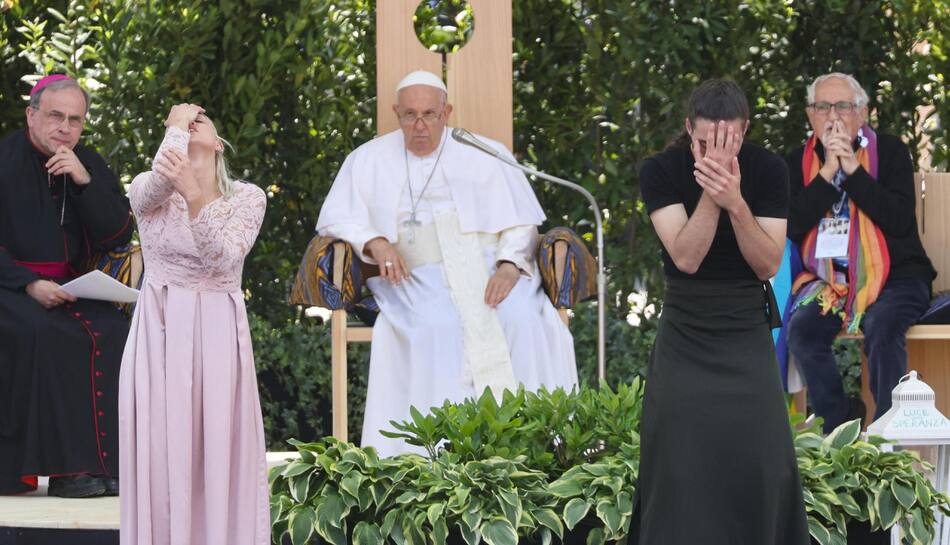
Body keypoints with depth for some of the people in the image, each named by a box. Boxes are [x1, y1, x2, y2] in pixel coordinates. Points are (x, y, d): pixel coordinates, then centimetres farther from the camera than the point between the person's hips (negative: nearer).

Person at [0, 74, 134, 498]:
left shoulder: (89, 165, 9)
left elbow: (119, 236, 1)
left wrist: (84, 181, -12)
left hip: (71, 288, 5)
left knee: (113, 332, -24)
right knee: (45, 336, -33)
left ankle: (109, 460, -22)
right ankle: (64, 466, -30)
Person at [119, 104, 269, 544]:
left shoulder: (247, 197, 1)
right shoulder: (148, 192, 2)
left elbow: (223, 258, -17)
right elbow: (160, 178, -25)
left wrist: (193, 195, -33)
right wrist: (176, 126, -7)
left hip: (218, 334, 0)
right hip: (160, 332, 0)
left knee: (221, 452, -1)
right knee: (161, 452, -1)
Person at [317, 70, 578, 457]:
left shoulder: (484, 155, 12)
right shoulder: (370, 160, 16)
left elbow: (520, 220, 7)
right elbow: (335, 218, 13)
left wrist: (510, 264, -13)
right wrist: (374, 242, -8)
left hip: (490, 266, 1)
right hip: (419, 277, 0)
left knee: (525, 323, -30)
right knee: (433, 329, -33)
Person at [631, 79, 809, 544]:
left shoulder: (768, 169, -10)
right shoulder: (660, 170, -13)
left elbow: (769, 264, -14)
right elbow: (686, 257, -20)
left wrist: (735, 202, -29)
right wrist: (710, 191, -33)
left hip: (747, 331, 0)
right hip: (685, 334, 0)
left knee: (760, 461, -8)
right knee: (681, 460, -6)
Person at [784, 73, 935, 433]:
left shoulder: (889, 151, 2)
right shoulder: (799, 163, 9)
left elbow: (901, 220, -12)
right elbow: (792, 227, -5)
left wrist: (852, 168, -15)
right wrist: (828, 171, -12)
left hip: (894, 275, -2)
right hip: (827, 278, 2)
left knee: (882, 327, -33)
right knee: (802, 329, -27)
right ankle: (839, 430, -17)